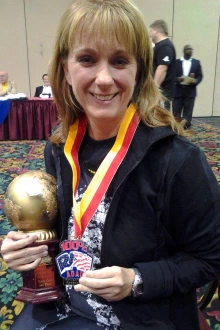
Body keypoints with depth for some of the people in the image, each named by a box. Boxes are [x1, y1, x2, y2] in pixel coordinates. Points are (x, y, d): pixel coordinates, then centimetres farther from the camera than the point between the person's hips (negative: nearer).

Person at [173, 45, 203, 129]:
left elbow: (200, 76, 6)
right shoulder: (176, 62, 4)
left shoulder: (196, 62, 10)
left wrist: (195, 81, -16)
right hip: (178, 91, -1)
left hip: (190, 91, 1)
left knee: (188, 112, 3)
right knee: (176, 112, 4)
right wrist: (178, 79, -21)